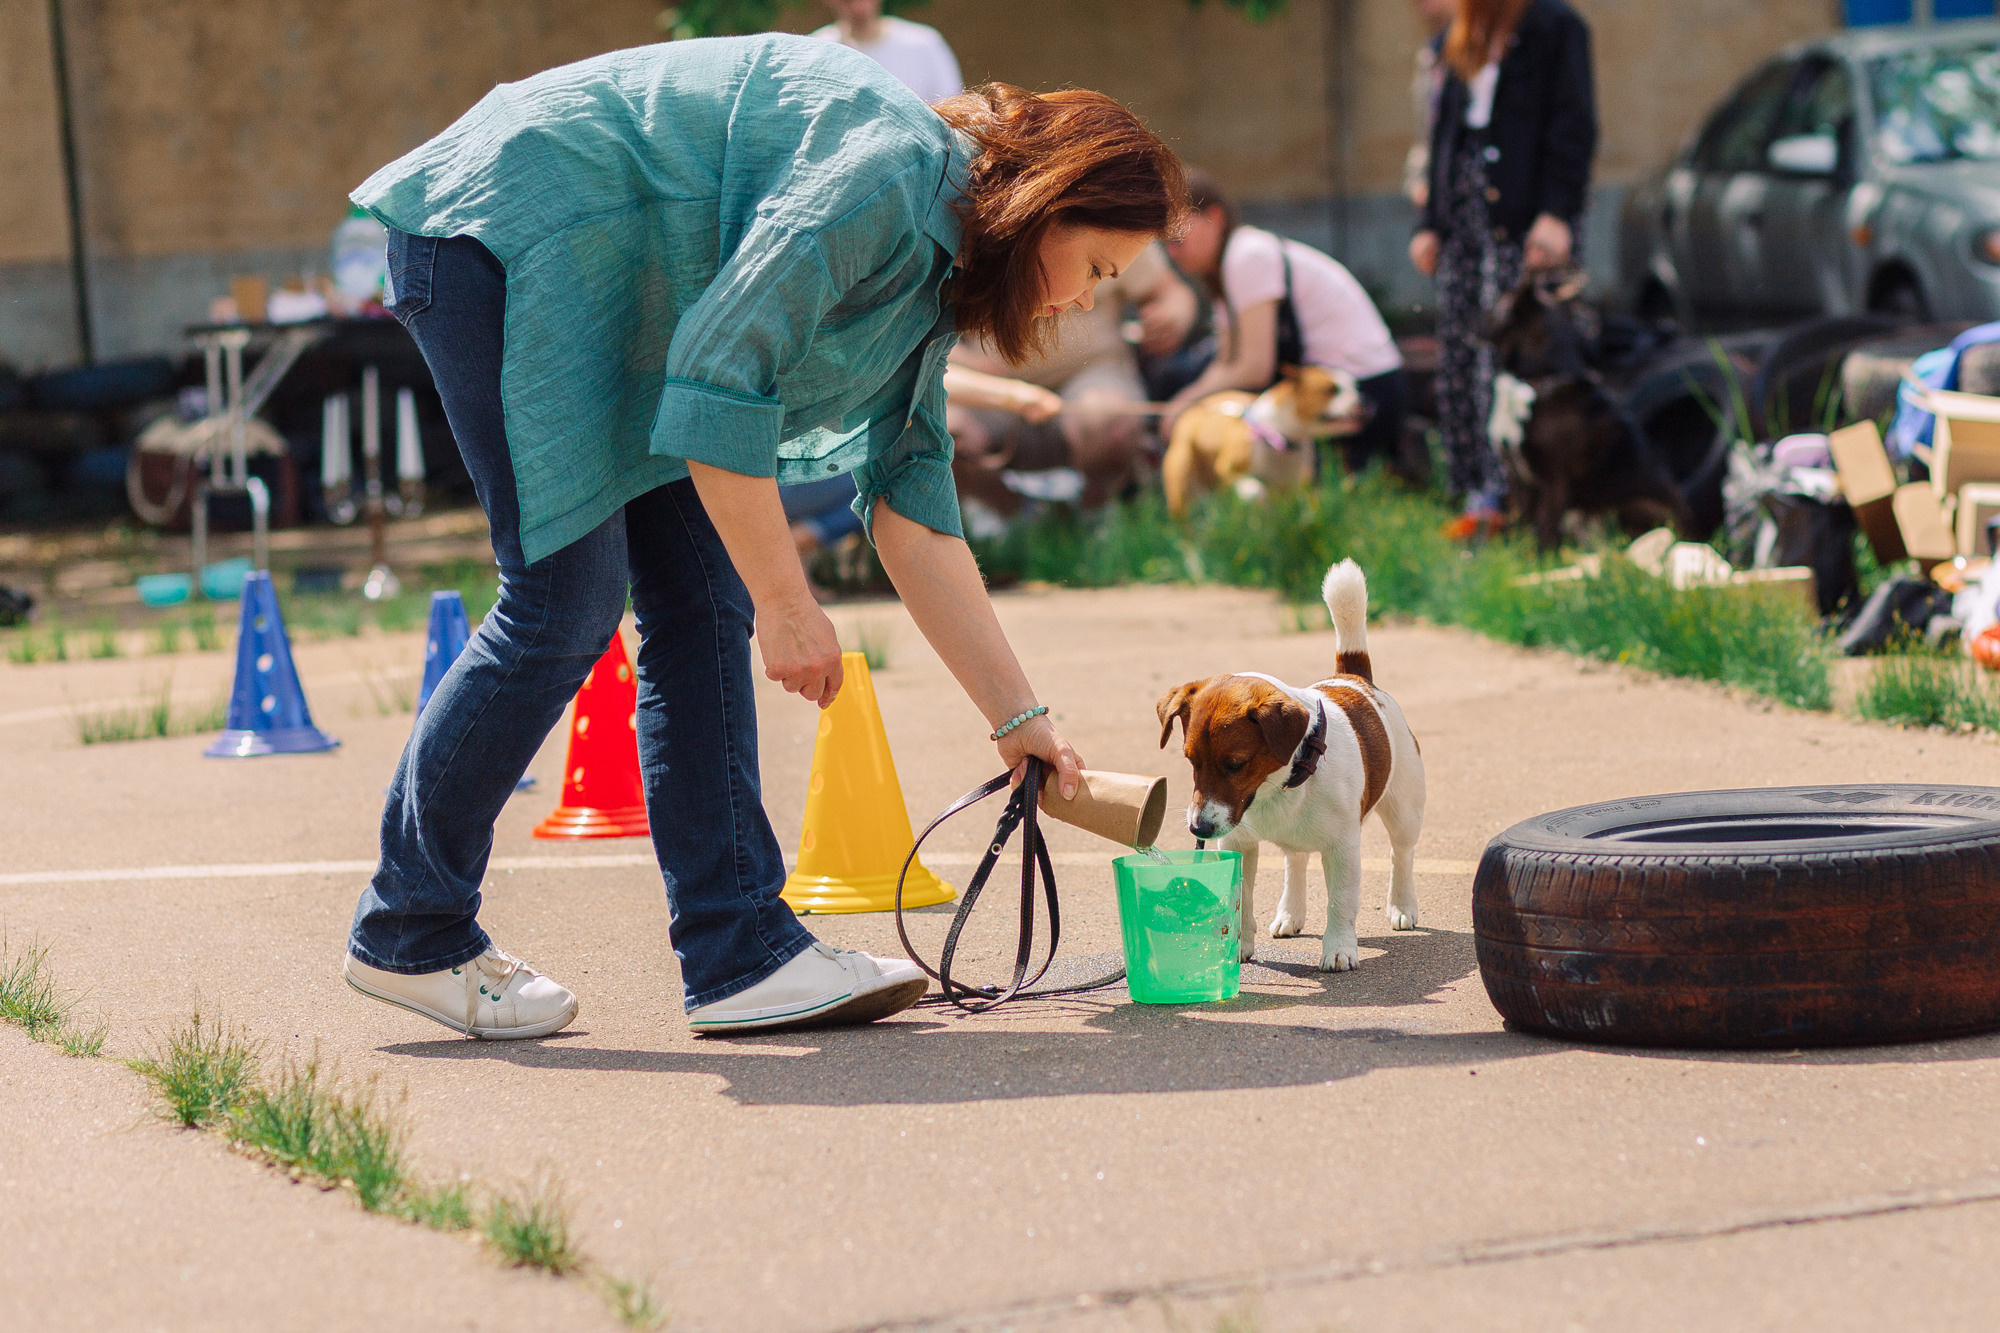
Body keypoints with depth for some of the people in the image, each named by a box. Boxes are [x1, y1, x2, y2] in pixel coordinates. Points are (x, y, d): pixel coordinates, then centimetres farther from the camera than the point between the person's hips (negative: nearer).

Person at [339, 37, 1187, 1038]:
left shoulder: (924, 274, 10)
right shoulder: (888, 169, -21)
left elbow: (916, 520, 12)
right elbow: (721, 374, -25)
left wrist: (1020, 719, 11)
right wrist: (784, 598, -19)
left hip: (624, 298, 10)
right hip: (507, 232, -10)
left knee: (701, 607, 2)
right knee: (566, 610, -12)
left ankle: (740, 954, 1)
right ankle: (406, 934, 2)